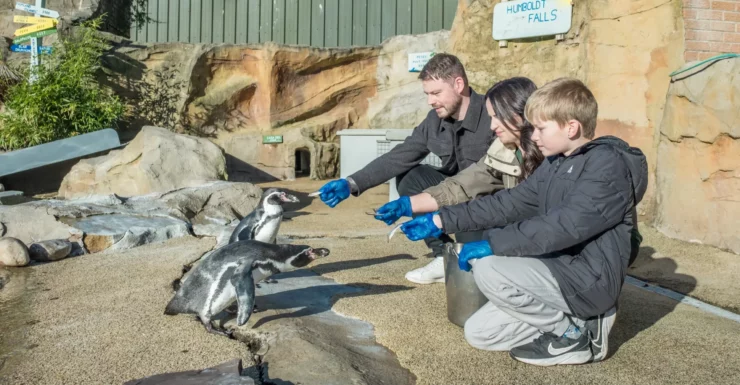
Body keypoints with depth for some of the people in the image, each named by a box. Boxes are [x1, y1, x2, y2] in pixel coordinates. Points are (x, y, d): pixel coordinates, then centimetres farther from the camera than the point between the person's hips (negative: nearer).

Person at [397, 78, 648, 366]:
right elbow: (510, 203, 9)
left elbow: (566, 225, -28)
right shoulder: (556, 164, 11)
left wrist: (493, 244, -28)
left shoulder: (608, 164, -16)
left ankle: (575, 332, -7)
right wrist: (442, 221, 4)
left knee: (488, 269, -26)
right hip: (560, 270, 9)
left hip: (588, 279, -8)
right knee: (478, 333, 3)